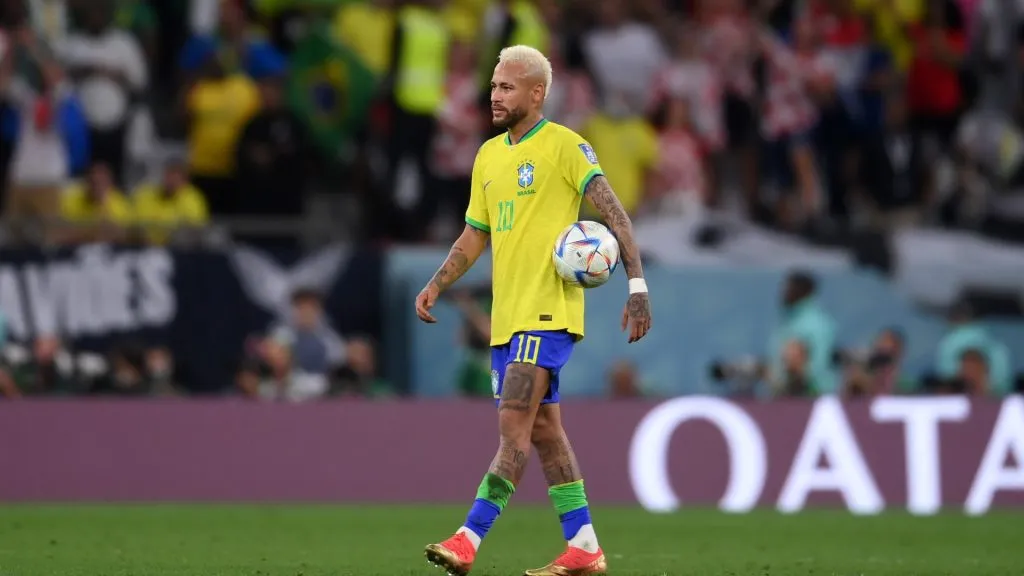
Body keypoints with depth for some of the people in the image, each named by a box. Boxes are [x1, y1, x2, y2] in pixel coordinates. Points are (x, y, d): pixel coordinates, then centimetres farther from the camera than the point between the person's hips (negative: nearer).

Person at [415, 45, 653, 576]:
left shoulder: (564, 146, -7)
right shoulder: (488, 156, 15)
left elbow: (613, 213, -13)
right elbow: (475, 234, 23)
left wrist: (637, 284, -21)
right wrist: (435, 286, 11)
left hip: (548, 312, -9)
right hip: (507, 314, 9)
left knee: (514, 424, -14)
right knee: (542, 429, 10)